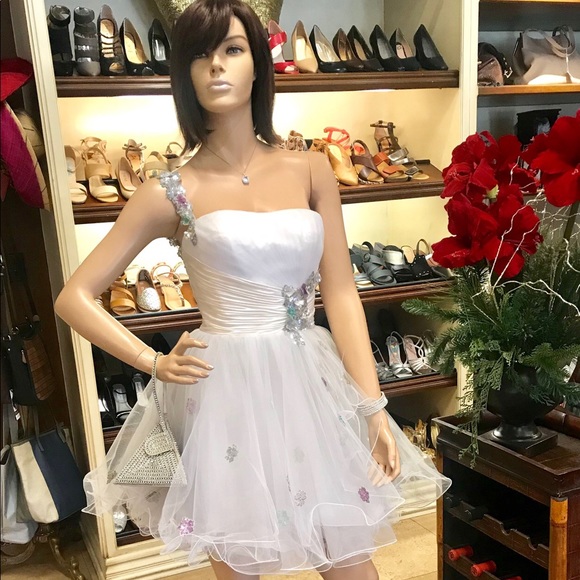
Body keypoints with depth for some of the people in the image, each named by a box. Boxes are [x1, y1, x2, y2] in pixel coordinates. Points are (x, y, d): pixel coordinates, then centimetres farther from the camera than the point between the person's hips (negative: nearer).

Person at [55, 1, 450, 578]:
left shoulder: (310, 170, 3)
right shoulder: (171, 194, -4)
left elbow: (340, 293, 1)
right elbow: (74, 298, 2)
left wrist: (374, 407, -4)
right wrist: (155, 363, -6)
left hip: (312, 385, 2)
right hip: (226, 392, -2)